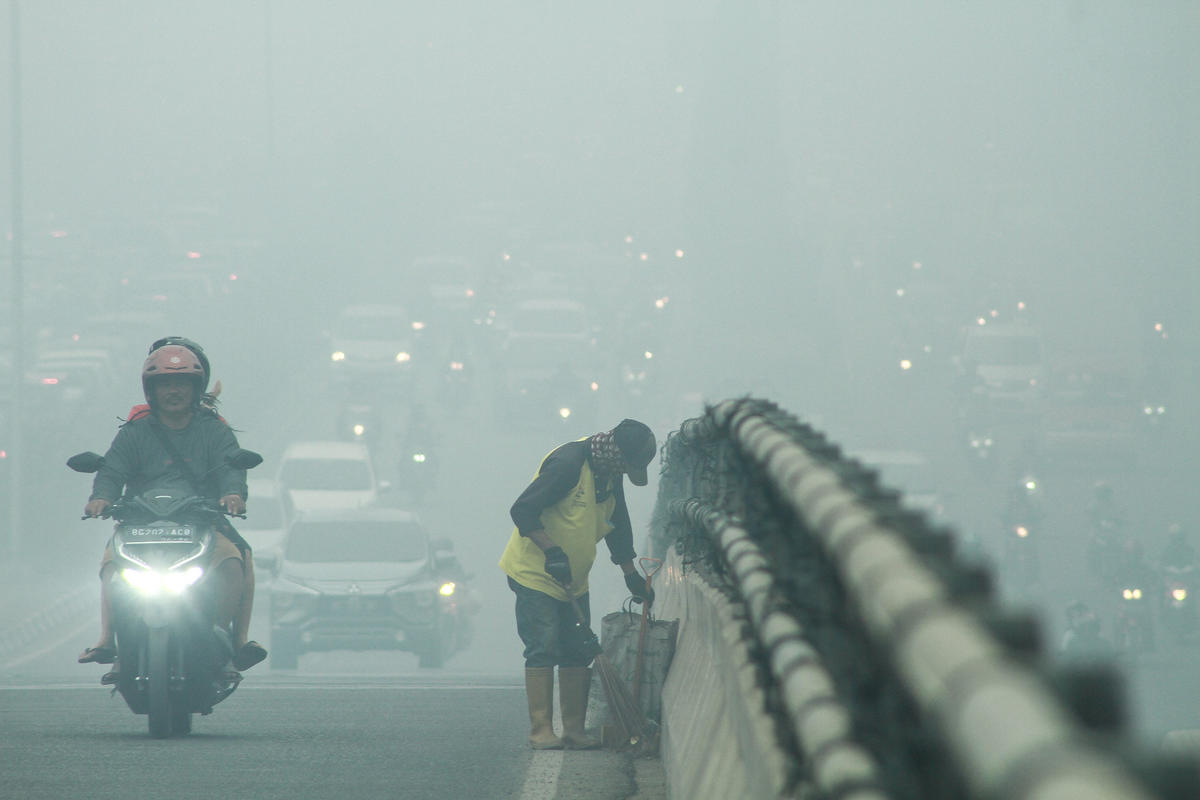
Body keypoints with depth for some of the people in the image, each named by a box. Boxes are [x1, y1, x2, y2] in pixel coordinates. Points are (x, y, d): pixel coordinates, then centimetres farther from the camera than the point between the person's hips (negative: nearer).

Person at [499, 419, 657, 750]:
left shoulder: (611, 476, 6)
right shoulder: (568, 463, -22)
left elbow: (618, 528, 20)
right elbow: (523, 510, -25)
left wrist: (631, 575, 19)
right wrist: (552, 552, -31)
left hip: (573, 580, 8)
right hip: (536, 574, -8)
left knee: (578, 654, 4)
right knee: (543, 651, -12)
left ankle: (574, 729, 7)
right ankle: (541, 731, -11)